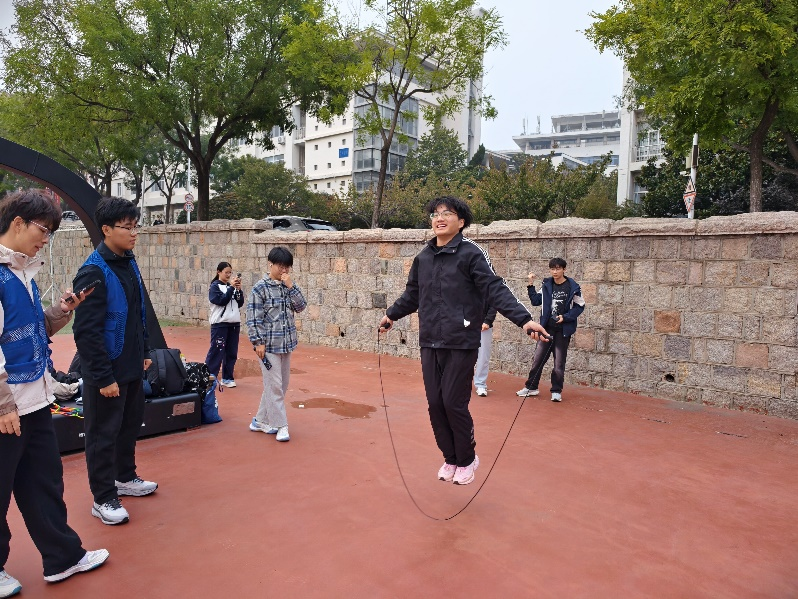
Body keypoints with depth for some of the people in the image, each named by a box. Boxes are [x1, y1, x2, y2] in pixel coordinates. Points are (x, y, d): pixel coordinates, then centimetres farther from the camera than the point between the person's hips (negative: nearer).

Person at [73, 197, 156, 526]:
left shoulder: (129, 263, 6)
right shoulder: (94, 272, -19)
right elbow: (86, 331, -21)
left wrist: (144, 352, 14)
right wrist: (103, 377, -20)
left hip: (131, 366, 8)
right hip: (107, 370, -8)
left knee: (130, 424, 20)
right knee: (103, 433, 6)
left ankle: (125, 477, 39)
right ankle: (103, 498, 20)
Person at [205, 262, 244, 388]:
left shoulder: (232, 286, 12)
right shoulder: (215, 286, -3)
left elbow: (240, 303, 7)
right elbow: (221, 301, -16)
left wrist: (239, 289, -5)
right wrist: (232, 287, -16)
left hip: (234, 323, 6)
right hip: (220, 323, -6)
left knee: (232, 353, 8)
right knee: (217, 351, -6)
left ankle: (227, 378, 17)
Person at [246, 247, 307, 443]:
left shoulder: (287, 286, 8)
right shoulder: (260, 287, -9)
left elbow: (301, 306, 1)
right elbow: (253, 317, -10)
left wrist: (291, 286, -9)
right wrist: (258, 342, -14)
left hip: (286, 343, 7)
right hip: (269, 344, -7)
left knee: (282, 384, 12)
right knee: (274, 385, -3)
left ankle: (261, 420, 26)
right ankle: (280, 425, 6)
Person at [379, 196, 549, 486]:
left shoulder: (471, 253, -7)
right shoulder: (423, 257, 10)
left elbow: (496, 290, -16)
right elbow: (412, 294, 24)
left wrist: (523, 319, -27)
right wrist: (391, 315, 35)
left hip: (461, 345, -5)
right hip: (430, 343, 6)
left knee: (454, 403, -3)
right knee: (435, 404, 8)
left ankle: (467, 459, 22)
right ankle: (450, 458, 28)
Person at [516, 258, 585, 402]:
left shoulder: (572, 287, -7)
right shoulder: (546, 285, 4)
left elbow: (580, 306, -1)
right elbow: (535, 301, 10)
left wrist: (565, 317, -13)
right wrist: (531, 285, 2)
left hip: (563, 330, -3)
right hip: (547, 328, 3)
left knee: (559, 362, 4)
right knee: (538, 358, 7)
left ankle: (556, 391, 16)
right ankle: (531, 387, 20)